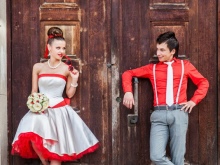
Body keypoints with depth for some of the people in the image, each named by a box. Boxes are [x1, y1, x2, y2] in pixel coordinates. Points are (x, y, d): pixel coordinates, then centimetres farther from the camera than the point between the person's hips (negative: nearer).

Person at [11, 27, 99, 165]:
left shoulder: (67, 69, 1)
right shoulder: (38, 67, 6)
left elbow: (70, 94, 6)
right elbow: (34, 91, 8)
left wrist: (74, 79, -8)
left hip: (59, 111, 0)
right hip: (41, 110, 1)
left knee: (55, 147, -4)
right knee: (33, 137, -24)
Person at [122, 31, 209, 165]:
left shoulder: (185, 65, 13)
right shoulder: (152, 68, 16)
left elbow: (203, 82, 16)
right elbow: (128, 74, 20)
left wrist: (194, 100, 3)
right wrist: (128, 91, 3)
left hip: (179, 113, -1)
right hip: (159, 114, 1)